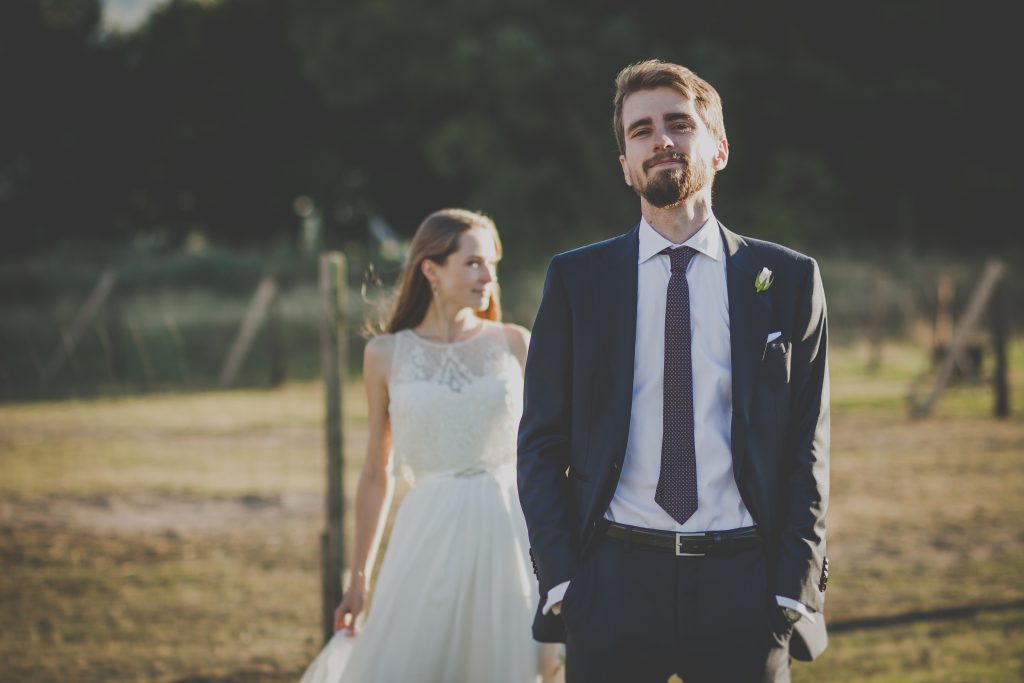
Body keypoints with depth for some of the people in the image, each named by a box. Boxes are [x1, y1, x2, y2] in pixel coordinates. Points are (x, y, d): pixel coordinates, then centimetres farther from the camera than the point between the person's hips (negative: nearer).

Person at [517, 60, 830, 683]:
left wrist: (795, 590, -3)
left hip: (744, 585, 0)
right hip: (613, 582, 0)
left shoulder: (789, 280, 6)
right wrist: (560, 578, -3)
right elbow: (542, 445, 6)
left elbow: (806, 450, 6)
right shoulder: (576, 280, 7)